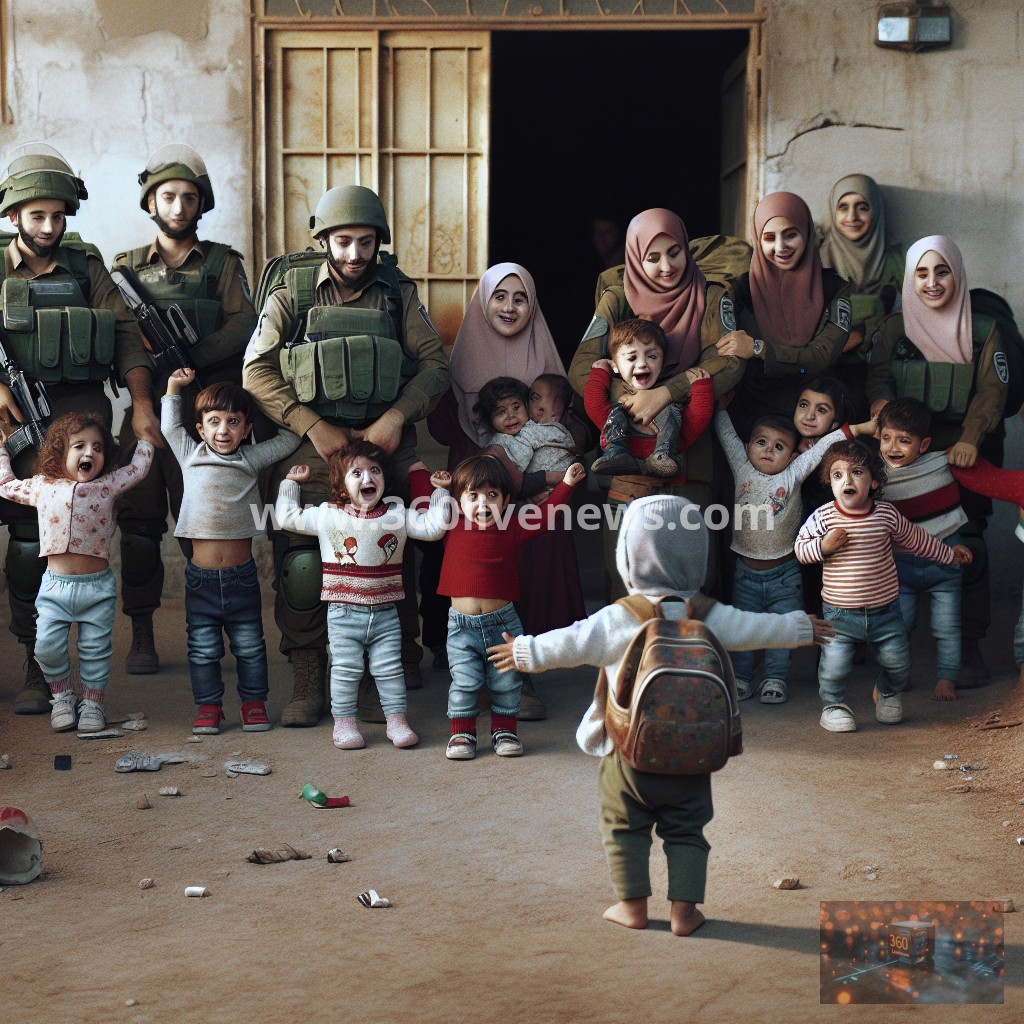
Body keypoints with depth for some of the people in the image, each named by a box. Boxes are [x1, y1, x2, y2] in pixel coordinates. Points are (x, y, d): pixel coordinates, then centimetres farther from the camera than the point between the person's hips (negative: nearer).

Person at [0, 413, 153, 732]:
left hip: (98, 587, -1)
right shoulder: (42, 487, 5)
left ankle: (92, 703, 20)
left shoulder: (108, 486, 0)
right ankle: (62, 695, 18)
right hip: (55, 585, 1)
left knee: (96, 650, 5)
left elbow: (138, 466, 11)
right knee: (47, 646, -5)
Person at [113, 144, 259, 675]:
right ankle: (141, 635, 8)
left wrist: (184, 358, -16)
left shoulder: (222, 262, 9)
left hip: (204, 411, -2)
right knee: (139, 520, 1)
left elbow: (243, 325, -5)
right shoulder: (127, 266, 14)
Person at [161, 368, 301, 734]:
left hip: (241, 573, 0)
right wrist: (173, 388, 16)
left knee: (249, 645, 8)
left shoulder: (252, 459, 5)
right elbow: (170, 427, 22)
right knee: (203, 647, 5)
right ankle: (208, 705, 14)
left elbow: (289, 438, 8)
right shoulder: (191, 457, 7)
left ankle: (253, 701, 19)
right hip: (201, 575, 0)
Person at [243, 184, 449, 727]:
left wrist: (395, 417, -10)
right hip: (310, 449, -1)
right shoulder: (290, 297, 8)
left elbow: (435, 364, 6)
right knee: (301, 566, -10)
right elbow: (256, 371, 2)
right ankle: (307, 685, 1)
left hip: (385, 446, 1)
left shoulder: (399, 296, 12)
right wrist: (314, 426, -9)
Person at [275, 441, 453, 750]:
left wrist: (440, 491, -2)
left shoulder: (397, 515, 2)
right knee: (346, 670, 2)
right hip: (344, 613, -1)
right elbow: (287, 517, 8)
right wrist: (291, 483, 9)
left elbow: (432, 526, 2)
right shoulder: (326, 515, 0)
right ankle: (344, 722, 12)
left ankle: (396, 720, 14)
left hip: (385, 614, 1)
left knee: (390, 669, 5)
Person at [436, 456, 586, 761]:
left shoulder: (513, 529, 2)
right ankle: (462, 734, 11)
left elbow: (544, 515, 10)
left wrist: (566, 484, 9)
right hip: (461, 625, -1)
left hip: (503, 621, 1)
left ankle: (504, 731, 22)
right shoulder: (451, 529, 2)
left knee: (506, 683, 8)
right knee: (464, 683, 0)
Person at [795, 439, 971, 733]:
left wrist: (949, 554, 22)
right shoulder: (823, 517, -10)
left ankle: (888, 693, 40)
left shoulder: (887, 515, -4)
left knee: (897, 661, 7)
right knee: (834, 664, -10)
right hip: (840, 612, -2)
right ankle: (833, 704, 20)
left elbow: (915, 540, 14)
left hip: (885, 609, 2)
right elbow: (801, 547, -1)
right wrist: (823, 546, -21)